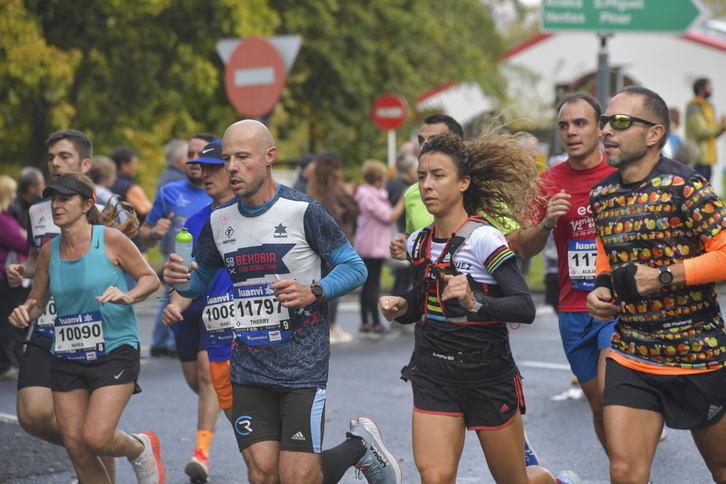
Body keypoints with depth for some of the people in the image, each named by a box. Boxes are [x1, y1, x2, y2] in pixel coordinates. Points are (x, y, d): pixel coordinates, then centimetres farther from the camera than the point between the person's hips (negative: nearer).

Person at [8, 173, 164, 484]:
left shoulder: (111, 239, -8)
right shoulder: (49, 251, 5)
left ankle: (140, 449, 17)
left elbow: (150, 278, -1)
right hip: (67, 359, 5)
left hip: (115, 351, -5)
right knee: (74, 446, 2)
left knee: (96, 438, -16)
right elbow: (37, 300, 15)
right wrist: (24, 313, -7)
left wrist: (127, 296, -20)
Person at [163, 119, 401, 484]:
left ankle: (361, 446, 22)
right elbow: (200, 278, 18)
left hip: (303, 367, -5)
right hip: (249, 369, 5)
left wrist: (312, 293, -21)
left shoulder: (303, 211, -8)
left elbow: (355, 267, -4)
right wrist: (178, 278, -5)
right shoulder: (219, 221, 7)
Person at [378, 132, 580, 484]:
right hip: (433, 377, 5)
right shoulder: (418, 243, 5)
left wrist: (474, 302, -36)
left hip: (489, 378, -5)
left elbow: (525, 307, -21)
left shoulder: (483, 239, -15)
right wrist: (401, 307, 1)